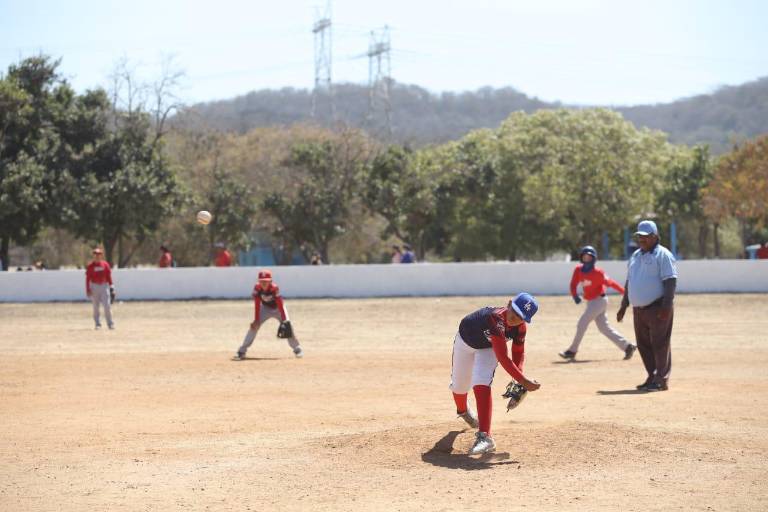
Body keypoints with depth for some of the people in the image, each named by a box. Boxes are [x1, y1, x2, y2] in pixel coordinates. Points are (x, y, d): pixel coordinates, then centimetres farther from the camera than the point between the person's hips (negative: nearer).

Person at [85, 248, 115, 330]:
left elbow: (109, 277, 8)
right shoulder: (90, 266, -1)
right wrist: (87, 290, -8)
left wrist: (111, 288, 3)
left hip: (104, 286, 1)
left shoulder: (105, 264, 5)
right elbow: (87, 278, -1)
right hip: (94, 287, 0)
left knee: (107, 305, -7)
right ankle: (97, 324, 9)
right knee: (96, 307, 3)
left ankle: (110, 323, -2)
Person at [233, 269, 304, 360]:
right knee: (254, 326, -14)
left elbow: (280, 305, -28)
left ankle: (297, 349, 5)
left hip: (277, 308, -2)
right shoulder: (257, 288, -23)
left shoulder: (274, 288, -31)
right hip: (265, 308, 2)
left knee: (287, 326, -16)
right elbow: (257, 305, -19)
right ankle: (241, 352, -12)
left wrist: (284, 321, -31)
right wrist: (256, 320, -23)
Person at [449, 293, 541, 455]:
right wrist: (523, 381, -51)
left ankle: (484, 436, -27)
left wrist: (519, 384, -21)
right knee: (459, 385, 15)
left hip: (488, 348, 2)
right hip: (465, 341, -2)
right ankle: (462, 411, 52)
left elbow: (518, 352, -8)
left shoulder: (520, 327, -26)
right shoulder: (496, 319, -46)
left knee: (481, 385, -22)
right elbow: (503, 358, -50)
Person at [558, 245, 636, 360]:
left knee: (582, 324, -9)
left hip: (599, 301, -8)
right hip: (591, 302, 8)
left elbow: (610, 282, -18)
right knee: (604, 328, 11)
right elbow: (573, 284, 0)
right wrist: (575, 295, -17)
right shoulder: (578, 270, 2)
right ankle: (627, 347, 16)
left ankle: (572, 351, 0)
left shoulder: (597, 272, -17)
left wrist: (625, 292, -20)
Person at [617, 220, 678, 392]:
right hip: (638, 309, 8)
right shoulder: (635, 256, 18)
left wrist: (666, 306, -23)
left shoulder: (662, 255, -7)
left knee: (659, 344, -7)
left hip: (658, 308, -8)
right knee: (643, 345, 10)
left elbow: (670, 281, -14)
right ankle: (652, 378, 19)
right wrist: (623, 306, 20)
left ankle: (661, 381, -5)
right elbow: (629, 282, 24)